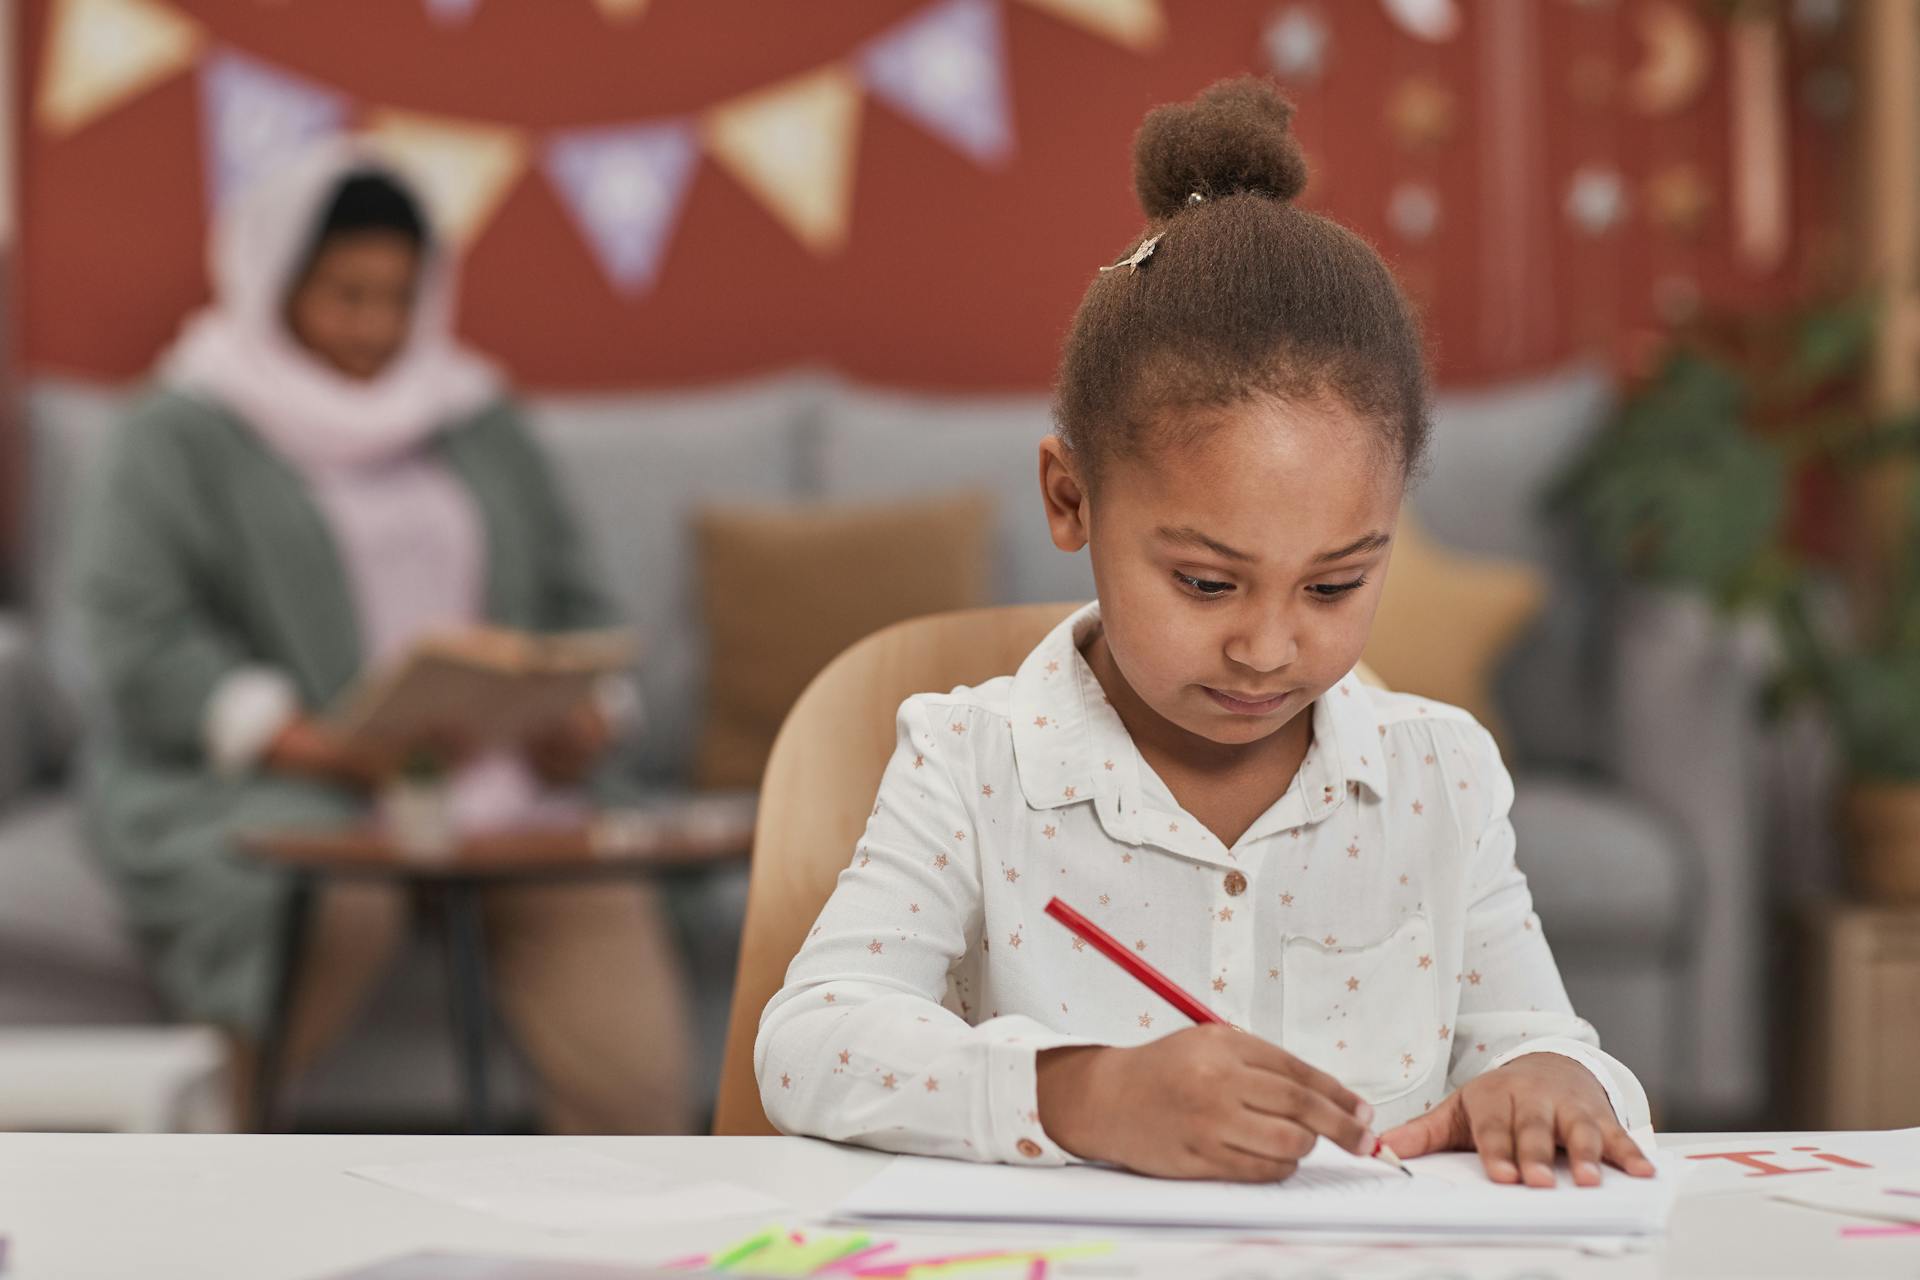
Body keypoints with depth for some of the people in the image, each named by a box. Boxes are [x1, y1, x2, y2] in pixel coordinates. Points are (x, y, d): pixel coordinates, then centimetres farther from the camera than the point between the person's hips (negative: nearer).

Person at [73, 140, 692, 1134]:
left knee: (597, 900, -29)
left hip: (493, 779, 4)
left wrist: (582, 714, -3)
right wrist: (320, 747, -18)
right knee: (340, 899, -37)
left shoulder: (479, 426, 24)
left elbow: (573, 598, 21)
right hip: (259, 787, -3)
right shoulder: (183, 436, 9)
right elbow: (141, 640, -4)